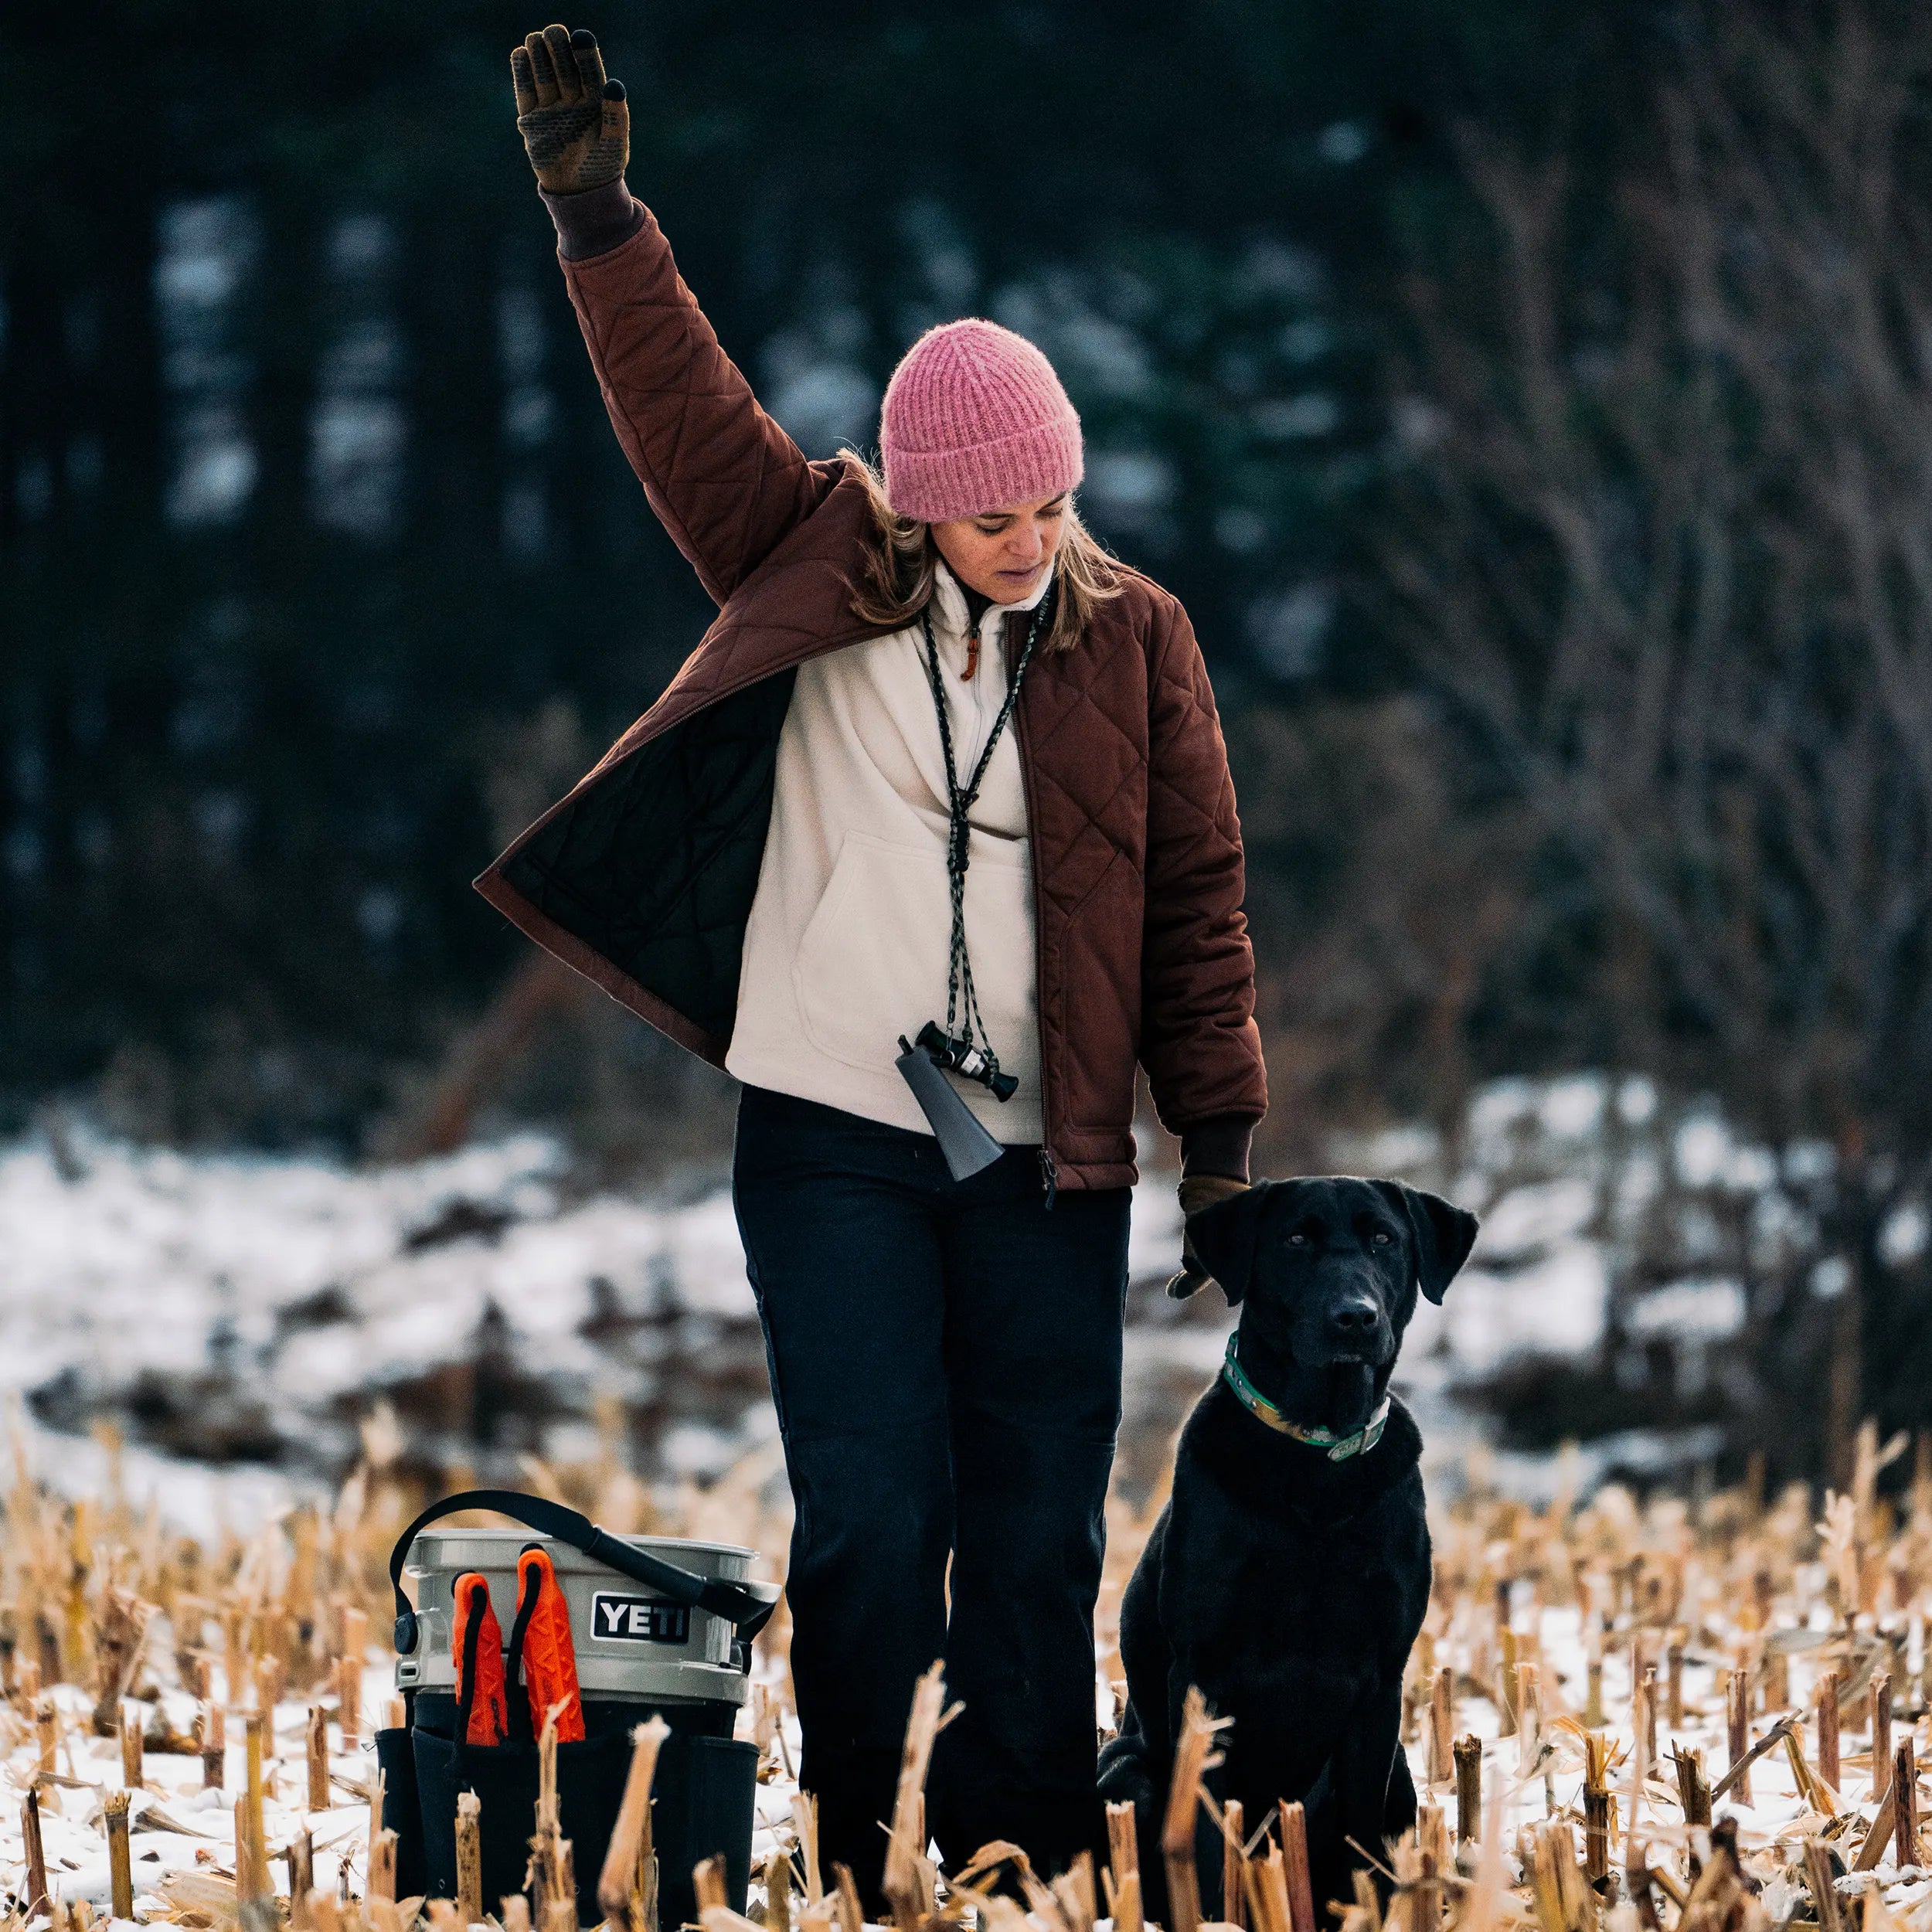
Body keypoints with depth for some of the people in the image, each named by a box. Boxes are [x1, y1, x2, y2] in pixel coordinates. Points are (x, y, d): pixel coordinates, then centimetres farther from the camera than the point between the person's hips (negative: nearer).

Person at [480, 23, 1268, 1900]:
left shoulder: (1129, 636, 4)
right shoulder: (815, 566, 4)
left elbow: (1196, 892, 8)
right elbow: (686, 412, -4)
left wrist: (1221, 1133, 5)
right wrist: (597, 221, -15)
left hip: (1043, 1160, 1)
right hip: (830, 1141, -1)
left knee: (1039, 1536, 3)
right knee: (869, 1522, -5)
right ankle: (854, 1870, 7)